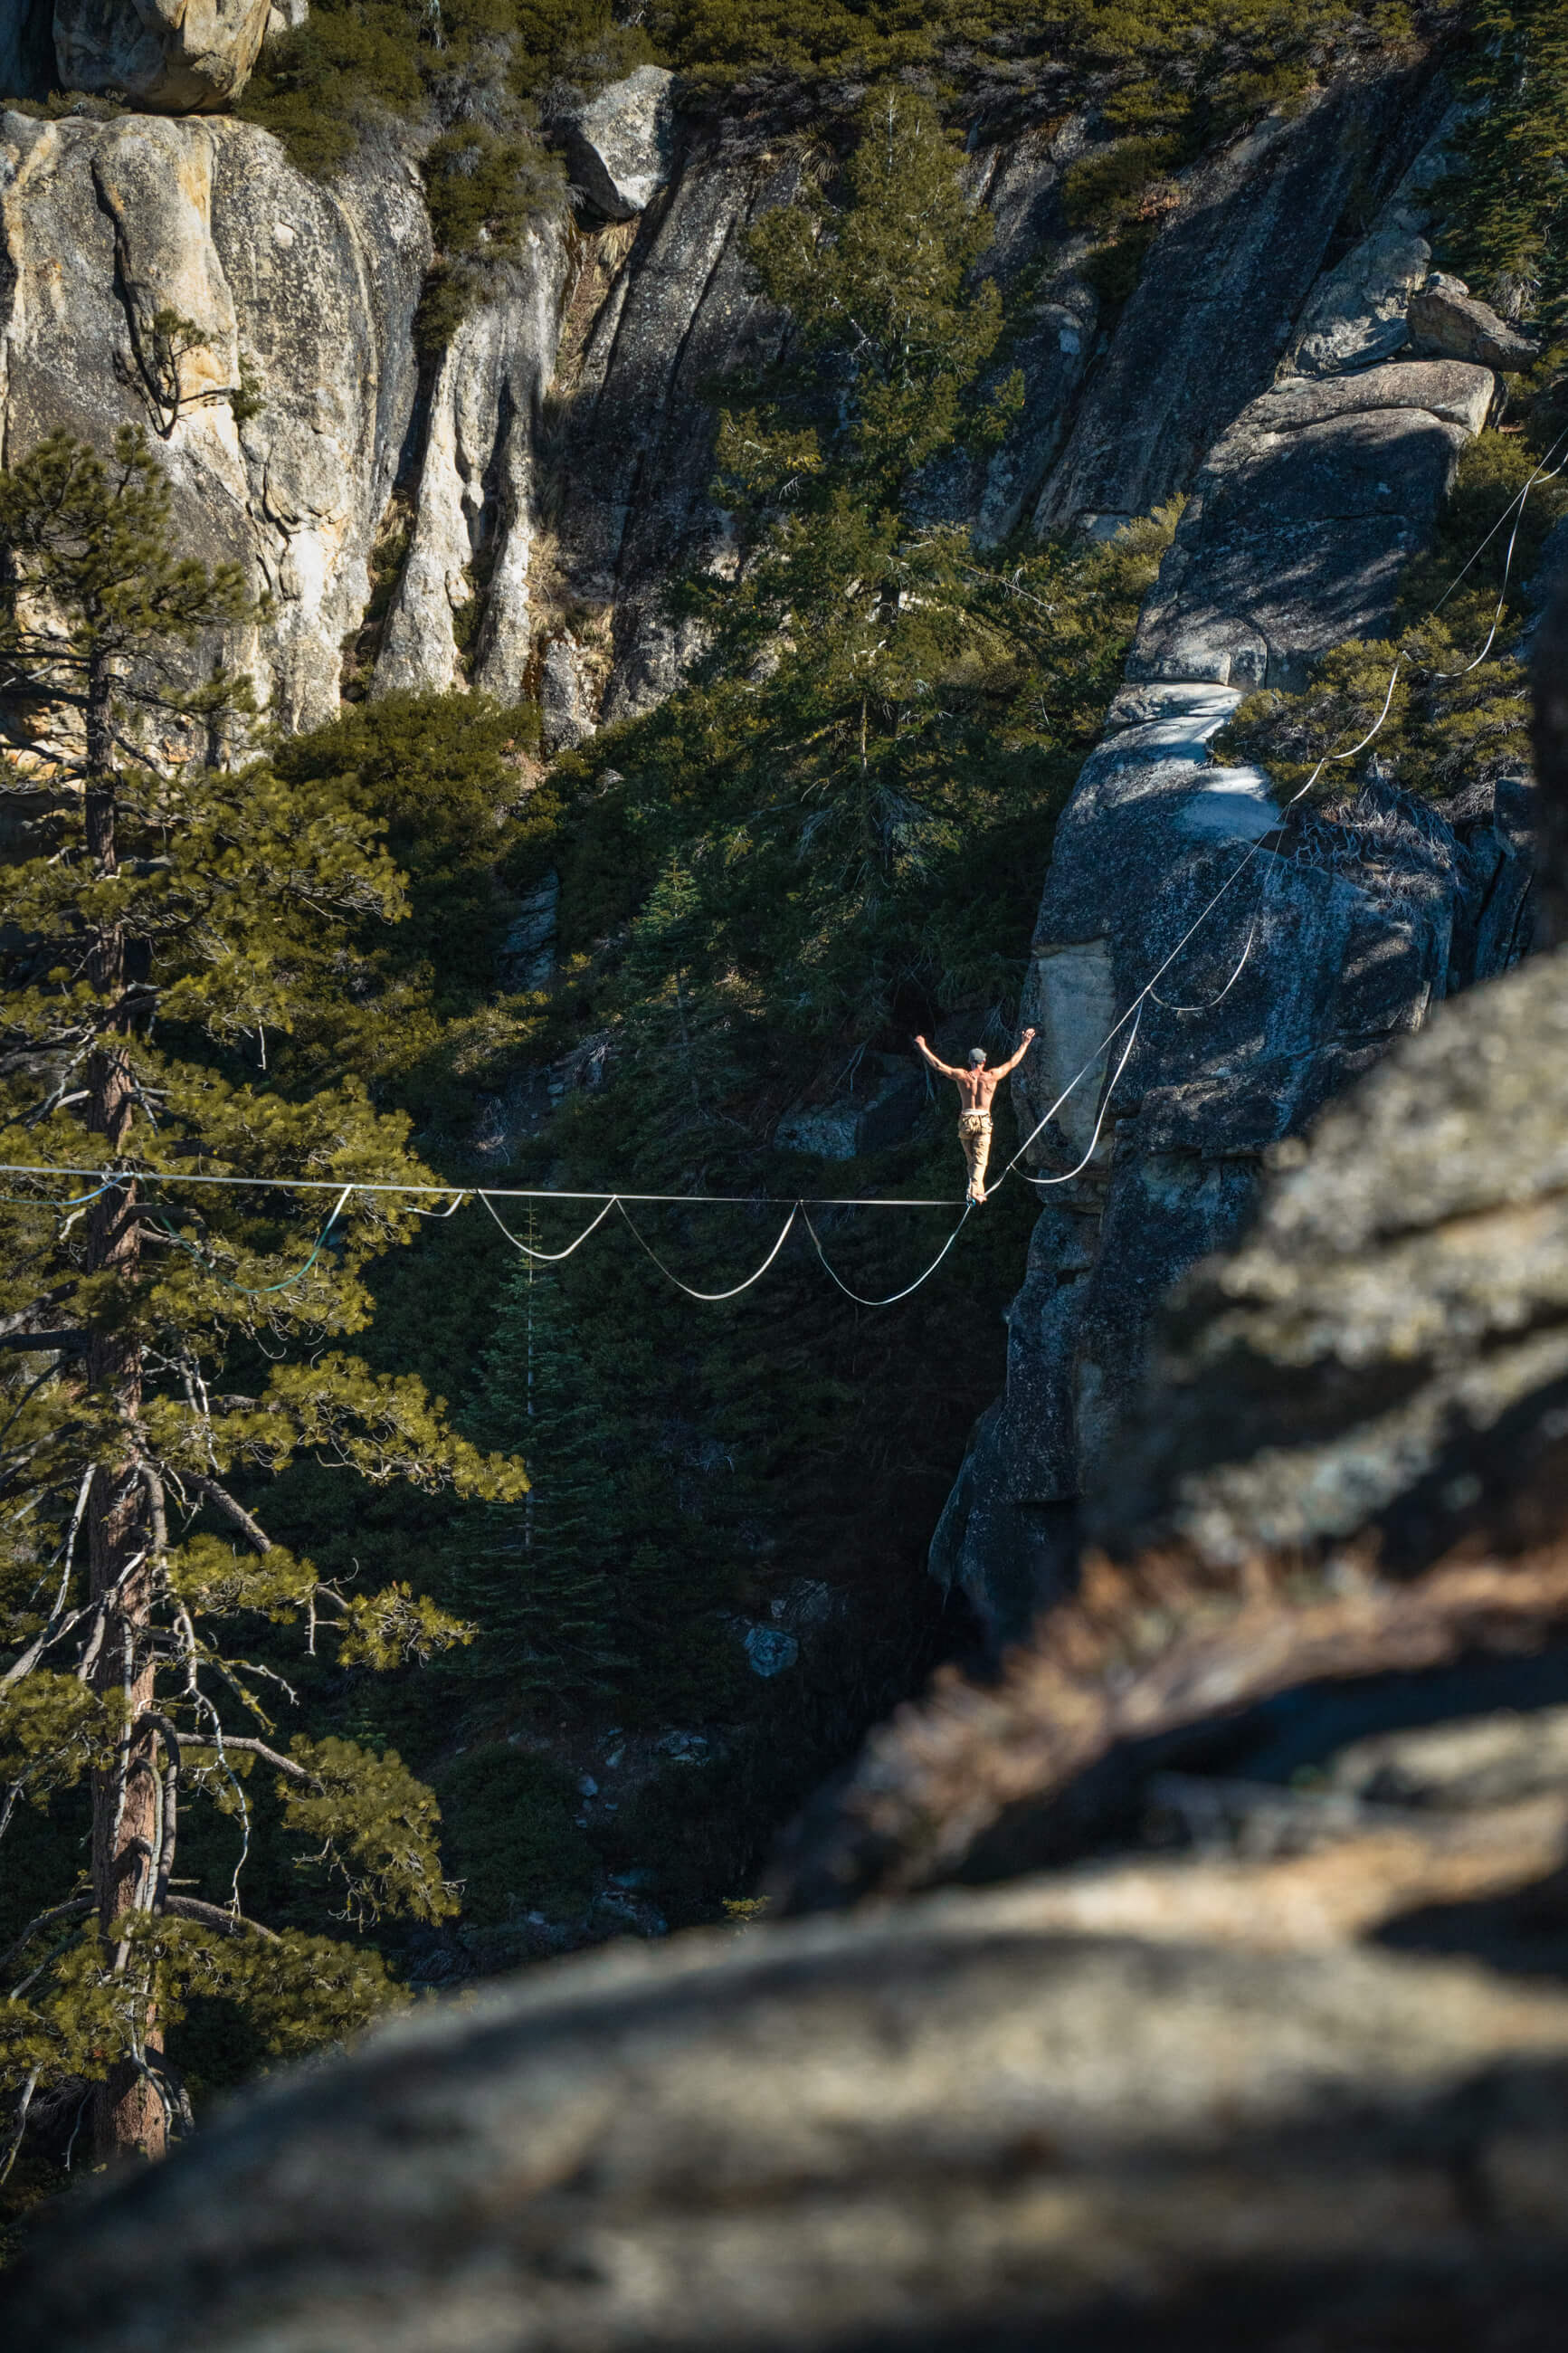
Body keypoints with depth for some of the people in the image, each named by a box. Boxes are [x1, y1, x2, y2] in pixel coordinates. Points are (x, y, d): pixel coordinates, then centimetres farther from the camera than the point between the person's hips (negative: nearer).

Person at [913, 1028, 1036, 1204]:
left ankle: (979, 1191, 13)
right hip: (983, 1121, -1)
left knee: (971, 1160, 15)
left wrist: (923, 1048, 14)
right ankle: (975, 1190, -25)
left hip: (966, 1121, 1)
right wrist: (1024, 1044, 22)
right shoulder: (992, 1076, 0)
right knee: (980, 1160, -6)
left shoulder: (961, 1076, 0)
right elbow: (1012, 1062, 10)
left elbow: (937, 1065, 4)